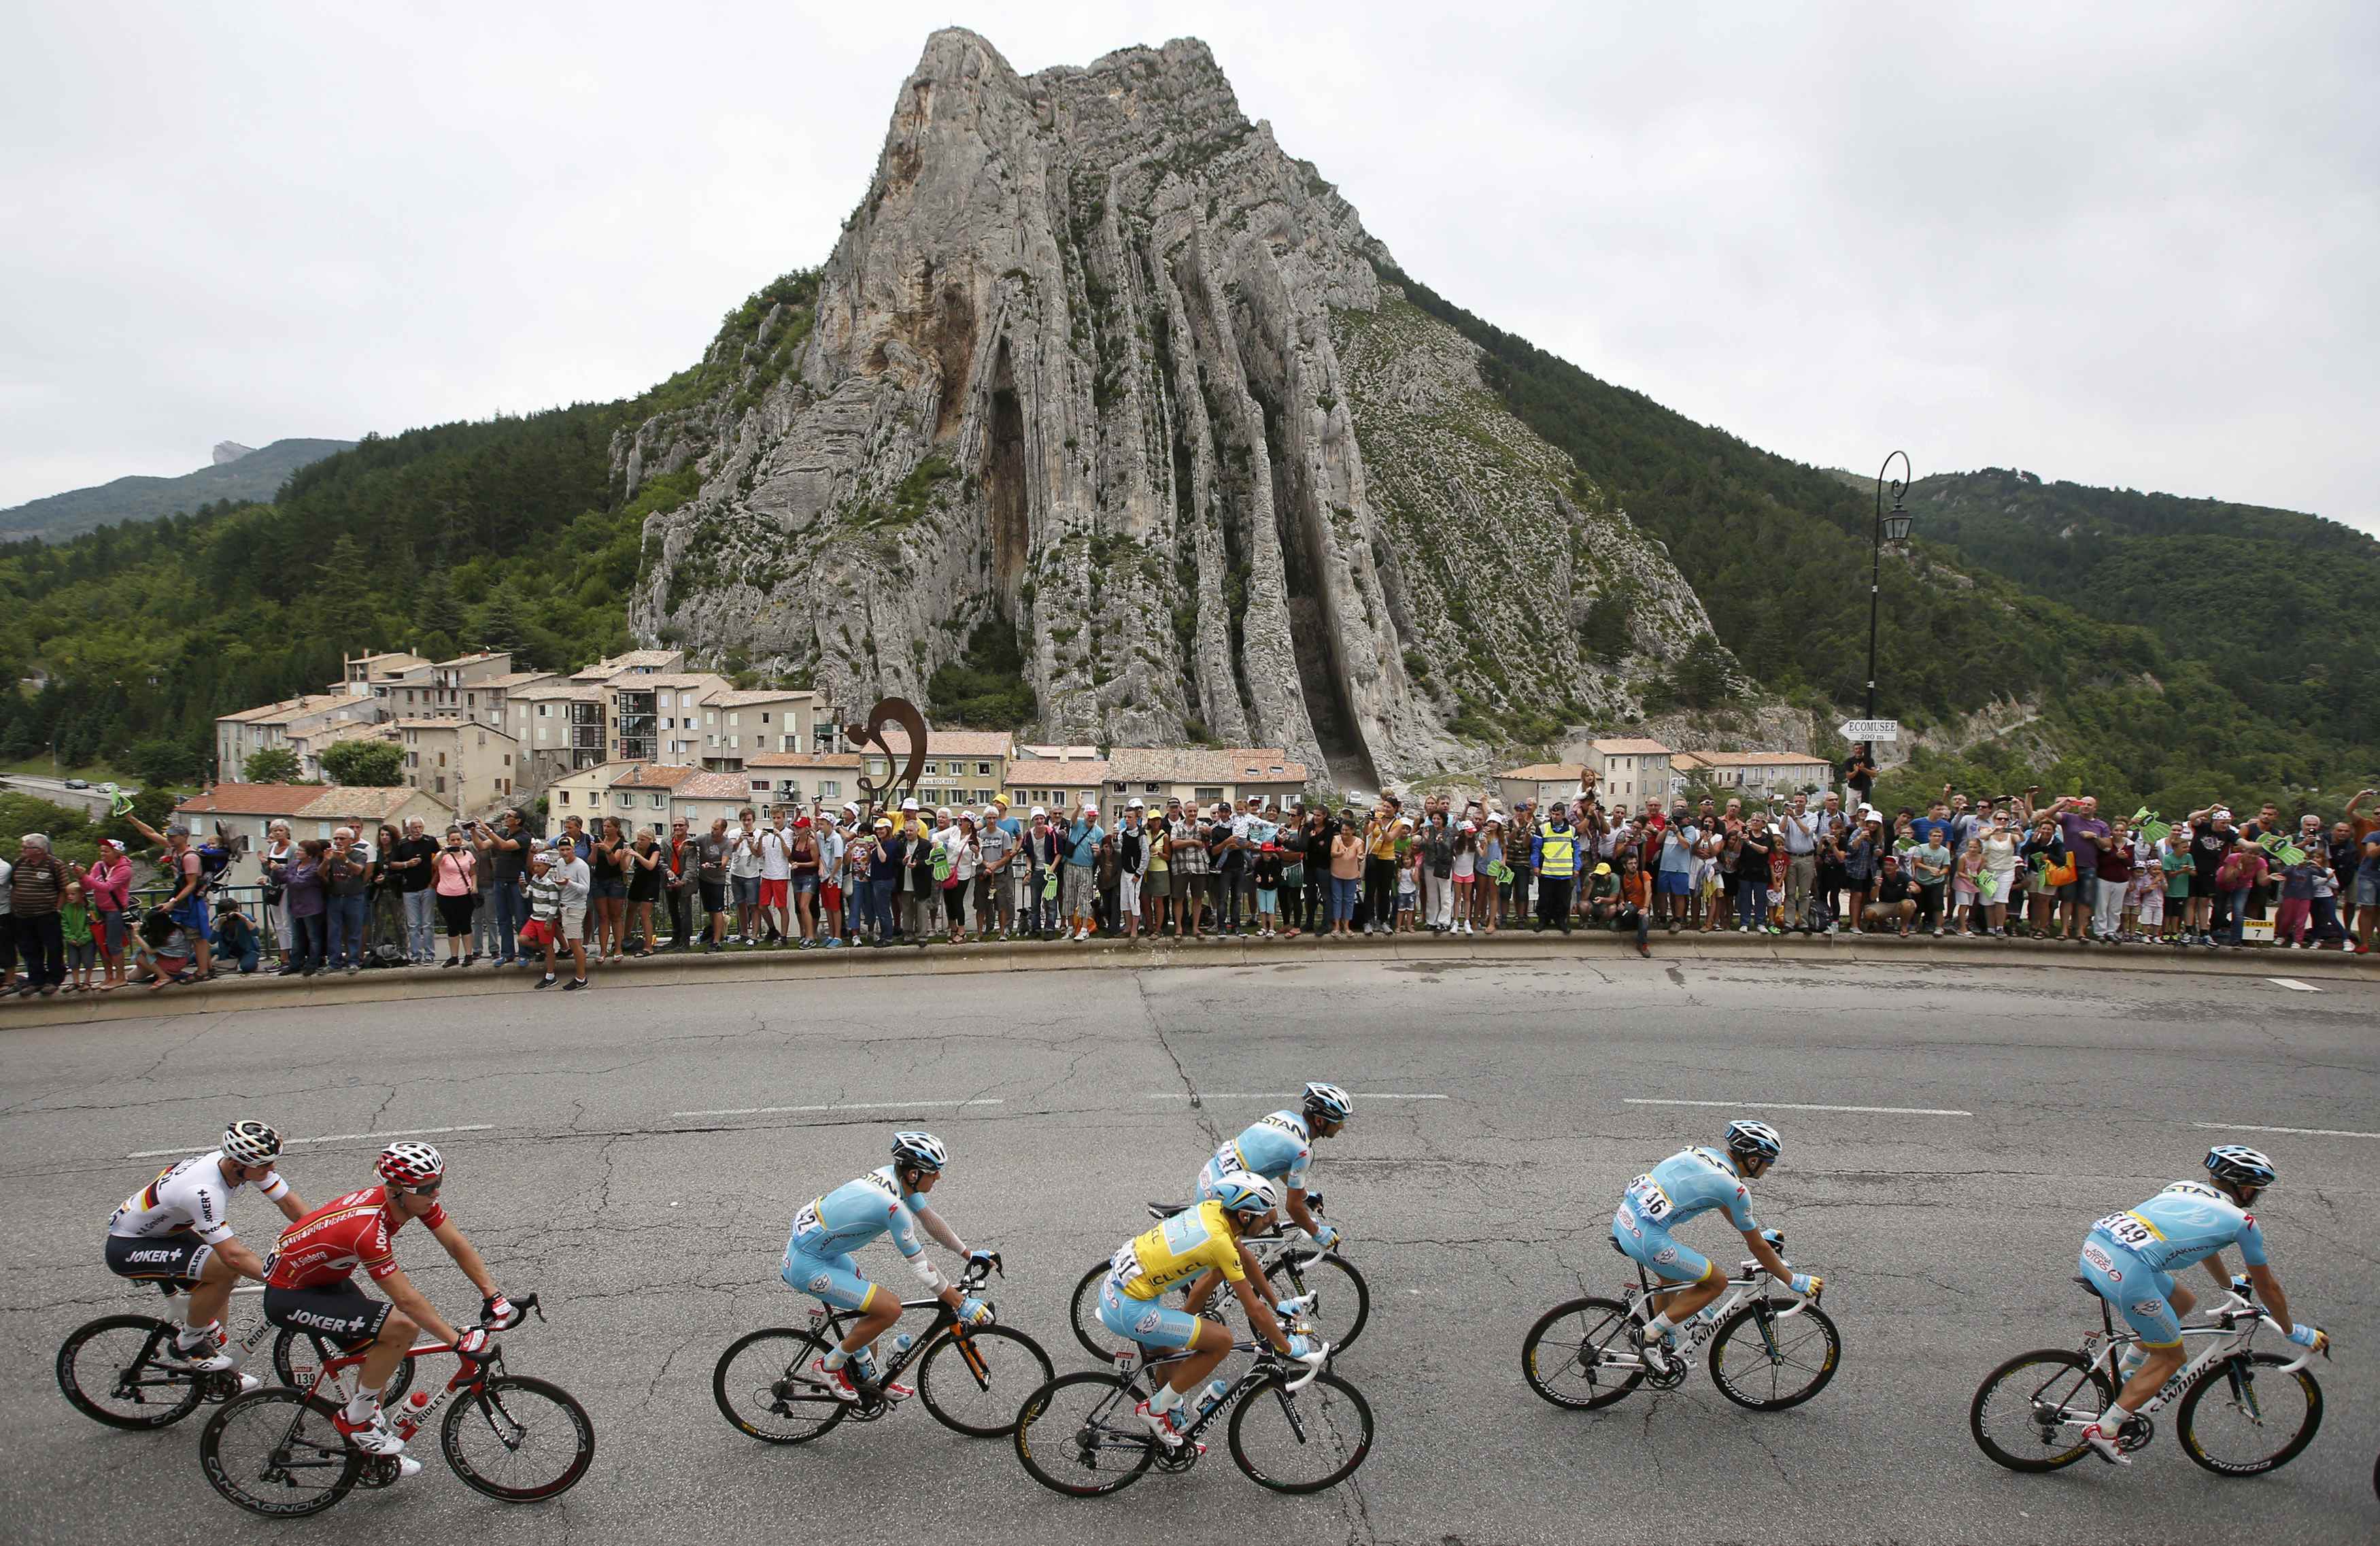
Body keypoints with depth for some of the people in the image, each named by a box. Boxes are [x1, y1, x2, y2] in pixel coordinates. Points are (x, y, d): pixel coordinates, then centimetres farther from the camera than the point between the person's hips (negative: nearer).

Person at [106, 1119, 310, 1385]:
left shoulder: (246, 1162, -16)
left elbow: (290, 1202, -10)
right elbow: (233, 1255, -39)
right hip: (128, 1248, -9)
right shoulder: (203, 1190, -38)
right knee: (224, 1270, -25)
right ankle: (187, 1345, -3)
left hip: (164, 1232, 9)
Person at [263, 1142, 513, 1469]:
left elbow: (457, 1244, -10)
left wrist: (493, 1296, -17)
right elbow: (406, 1300, -34)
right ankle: (355, 1419, -2)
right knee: (401, 1328, -21)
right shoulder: (367, 1229, -37)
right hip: (289, 1297, -9)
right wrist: (459, 1341, -31)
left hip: (325, 1278, 9)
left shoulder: (413, 1197, -15)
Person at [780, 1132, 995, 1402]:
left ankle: (868, 1379, 35)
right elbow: (920, 1264, -21)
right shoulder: (891, 1205, -28)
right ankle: (827, 1368, 3)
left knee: (870, 1304, 21)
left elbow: (929, 1218, 10)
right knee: (890, 1308, -13)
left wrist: (969, 1254, 14)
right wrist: (961, 1304, -14)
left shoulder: (894, 1176, -3)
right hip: (807, 1266, -10)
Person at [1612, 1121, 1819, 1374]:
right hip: (1646, 1239, -9)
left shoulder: (1705, 1153, 15)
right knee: (1717, 1282, 8)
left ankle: (1662, 1343, 41)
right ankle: (1651, 1334, 9)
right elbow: (1758, 1248, 3)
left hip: (1623, 1219, 9)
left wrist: (1759, 1232, 45)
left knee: (1671, 1277, 32)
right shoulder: (1735, 1188, -7)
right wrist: (1794, 1281, 17)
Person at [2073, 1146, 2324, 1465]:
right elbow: (2268, 1287, 22)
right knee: (2170, 1357, 14)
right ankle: (2105, 1431, 10)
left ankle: (2124, 1373, 30)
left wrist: (2229, 1284, 65)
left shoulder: (2185, 1187, 28)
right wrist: (2293, 1332, 39)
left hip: (2094, 1243, 7)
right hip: (2126, 1271, -7)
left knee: (2182, 1301, 29)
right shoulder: (2242, 1221, 10)